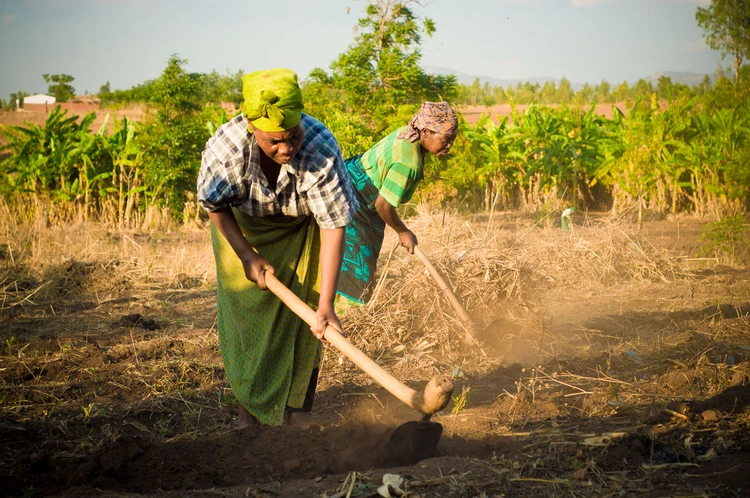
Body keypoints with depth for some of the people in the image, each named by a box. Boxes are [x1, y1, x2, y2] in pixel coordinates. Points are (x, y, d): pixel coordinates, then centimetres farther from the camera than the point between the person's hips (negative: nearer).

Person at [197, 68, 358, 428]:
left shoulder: (322, 149, -38)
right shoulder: (224, 148, -36)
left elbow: (333, 225, -33)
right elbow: (214, 205, -14)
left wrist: (325, 303, -36)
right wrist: (248, 256, -18)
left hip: (301, 229, 0)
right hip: (242, 228, 1)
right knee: (245, 311, 3)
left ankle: (298, 407, 11)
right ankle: (248, 405, 18)